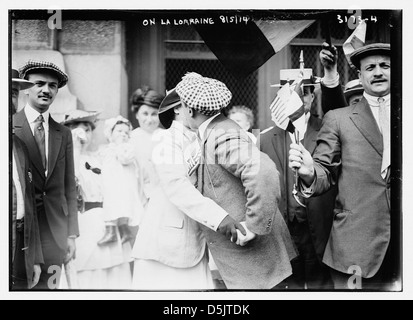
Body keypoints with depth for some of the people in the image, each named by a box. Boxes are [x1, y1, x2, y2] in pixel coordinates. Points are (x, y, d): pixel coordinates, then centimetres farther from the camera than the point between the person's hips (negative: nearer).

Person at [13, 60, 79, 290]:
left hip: (55, 230, 4)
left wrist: (72, 234, 6)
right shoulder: (11, 128, -2)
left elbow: (69, 187, 11)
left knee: (48, 286, 6)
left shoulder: (64, 134, 11)